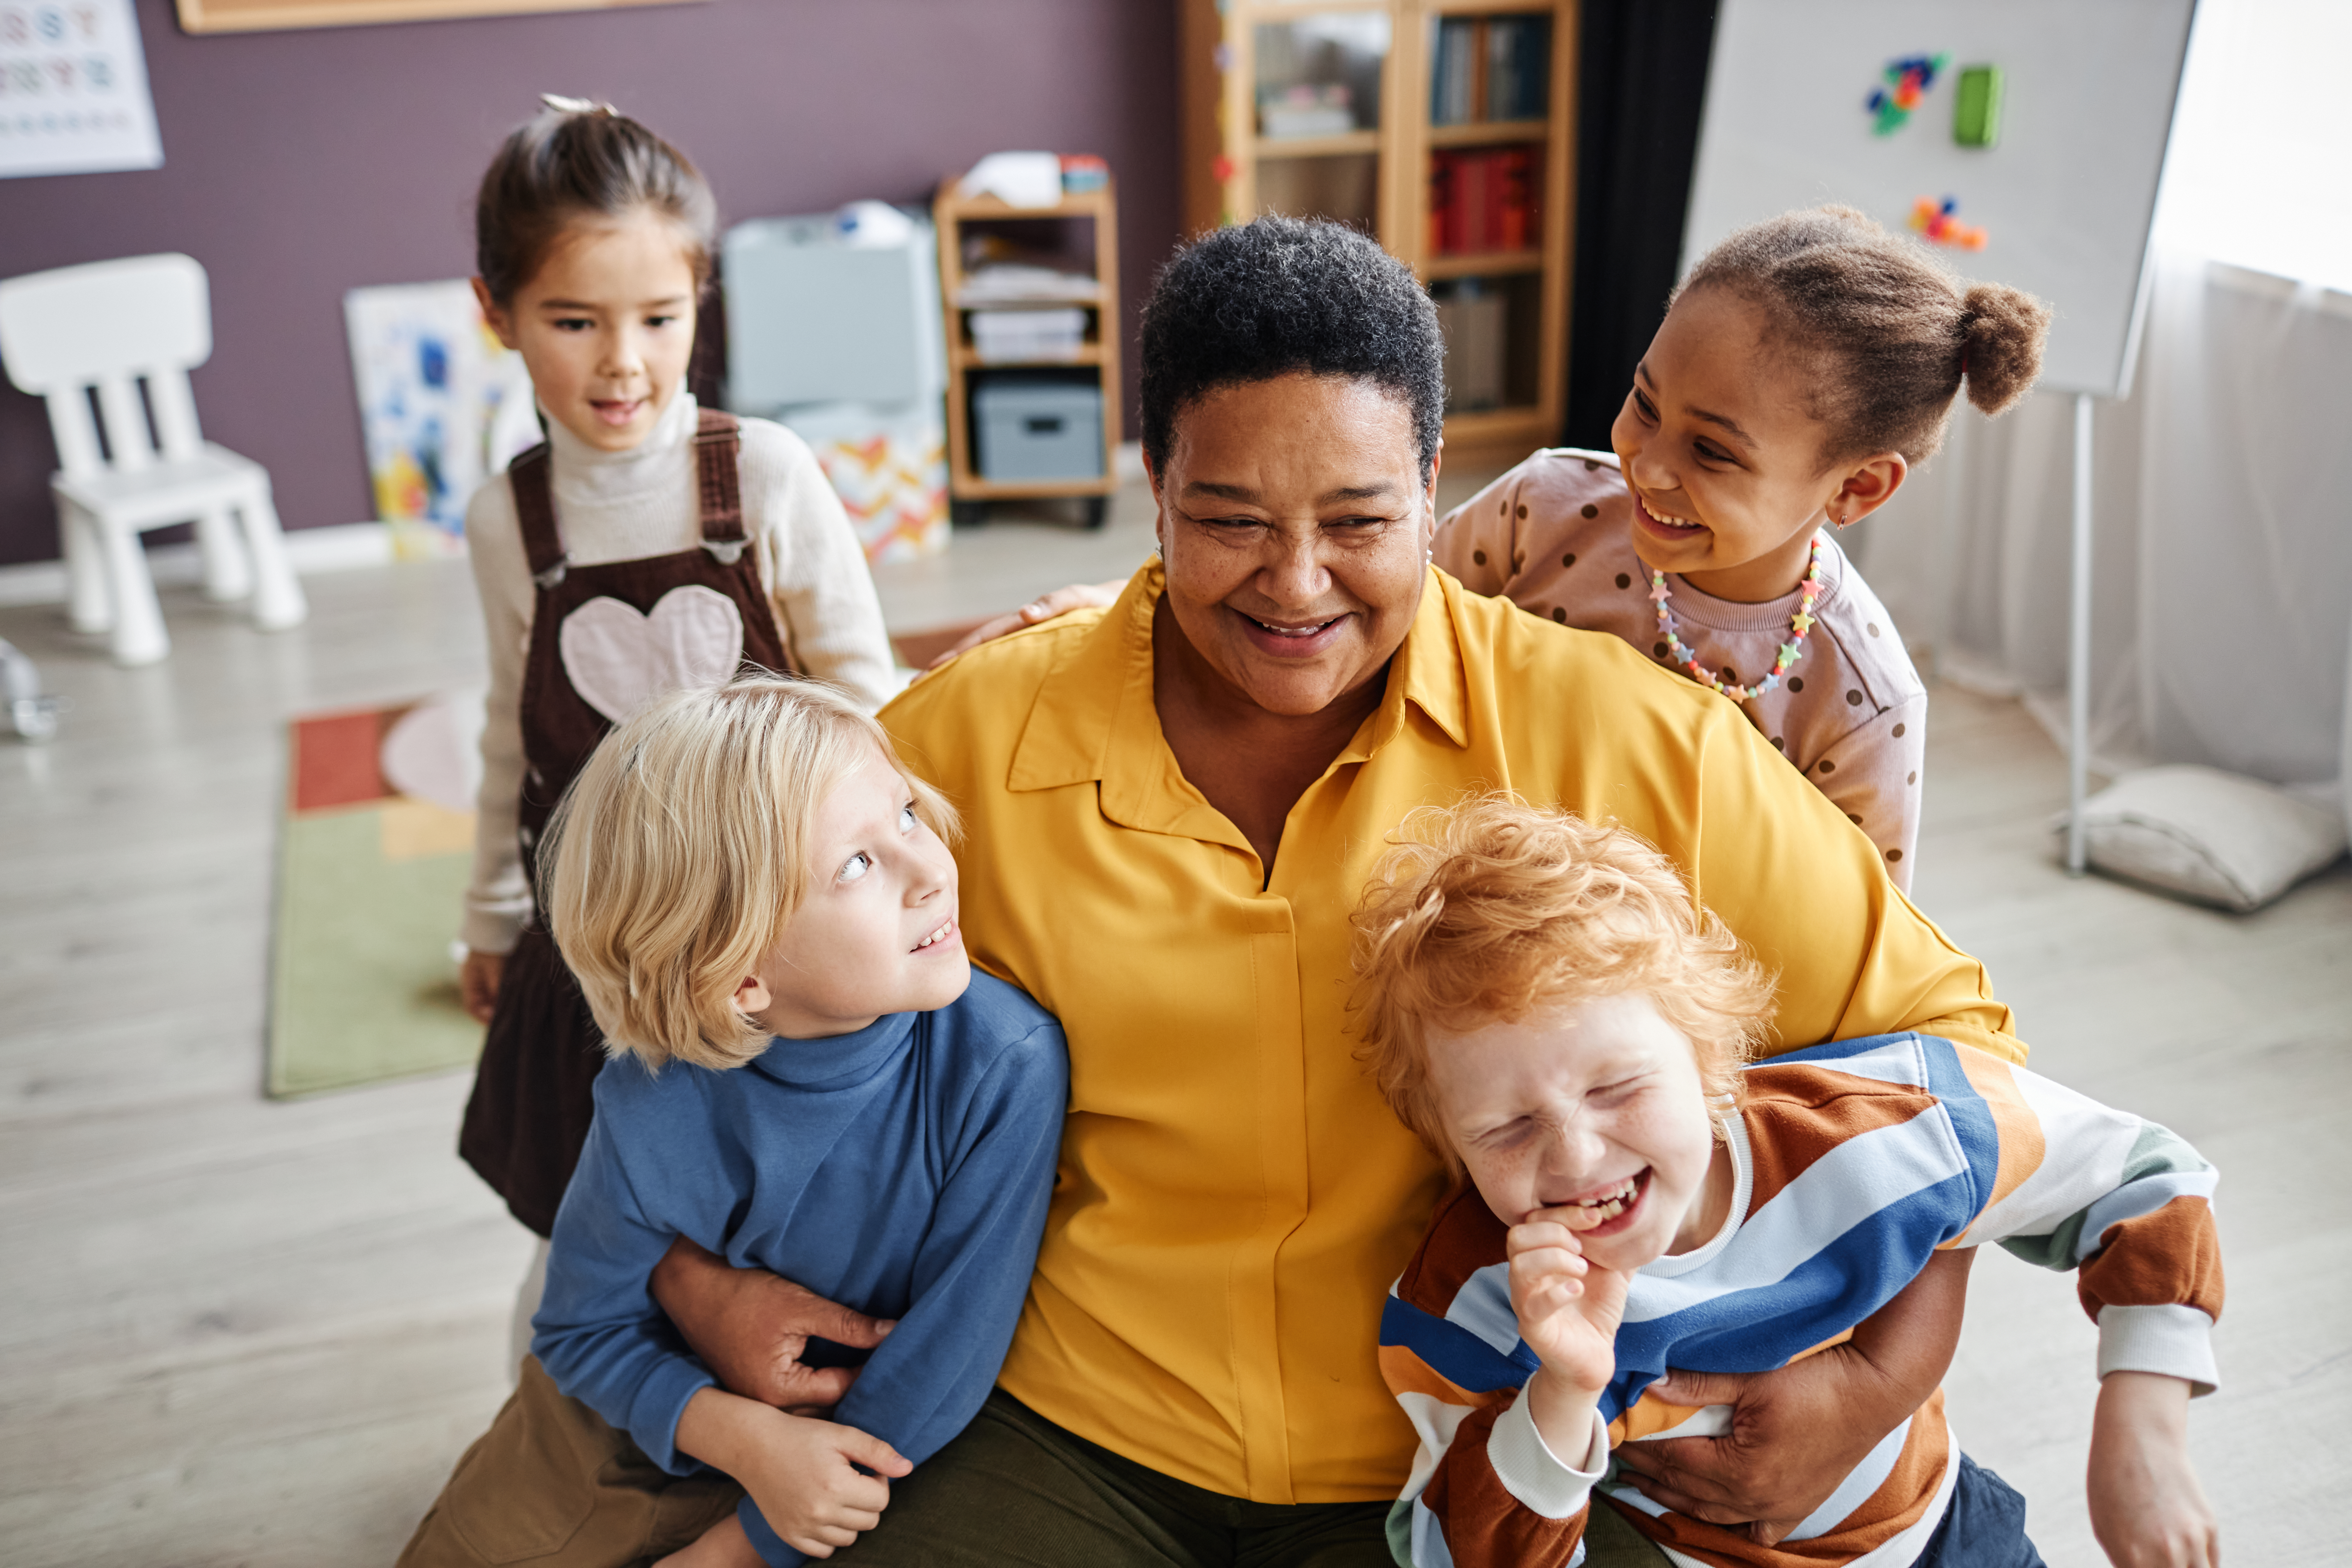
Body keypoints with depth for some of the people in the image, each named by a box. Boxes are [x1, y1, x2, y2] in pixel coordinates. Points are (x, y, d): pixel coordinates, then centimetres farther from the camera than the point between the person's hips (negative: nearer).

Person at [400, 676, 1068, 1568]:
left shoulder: (1004, 1065, -32)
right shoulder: (656, 1112, -27)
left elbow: (953, 1349, -25)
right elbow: (587, 1326, -9)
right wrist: (743, 1436, -26)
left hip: (873, 1450, -1)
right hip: (650, 1425, 1)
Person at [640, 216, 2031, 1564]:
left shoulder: (1627, 743, -12)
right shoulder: (968, 742, -8)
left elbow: (1934, 1026, -3)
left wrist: (1884, 1383, -15)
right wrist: (699, 1274, -7)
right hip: (1072, 1439, 1)